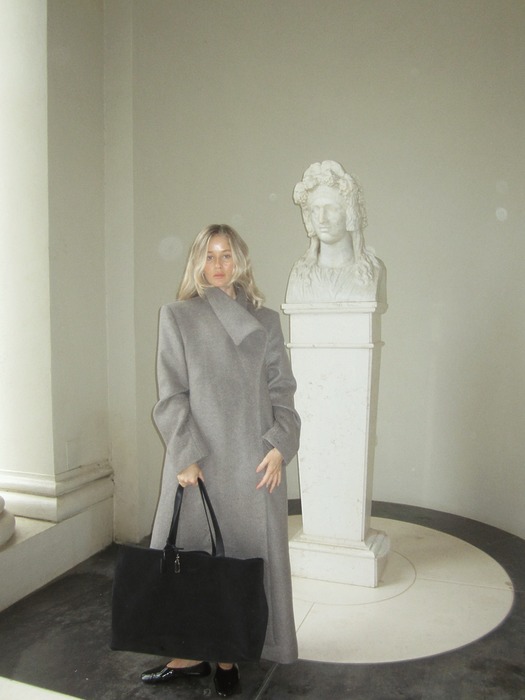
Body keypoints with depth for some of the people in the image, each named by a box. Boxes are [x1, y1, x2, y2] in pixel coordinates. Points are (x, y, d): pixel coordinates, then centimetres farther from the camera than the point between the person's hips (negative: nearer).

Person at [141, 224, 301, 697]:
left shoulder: (265, 320, 7)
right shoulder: (178, 317, 3)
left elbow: (281, 390, 4)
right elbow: (172, 394, -3)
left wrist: (280, 446, -8)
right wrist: (184, 455, -11)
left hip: (254, 462, 1)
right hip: (197, 459, 0)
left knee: (246, 555, 8)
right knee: (188, 554, 7)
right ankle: (190, 653, 25)